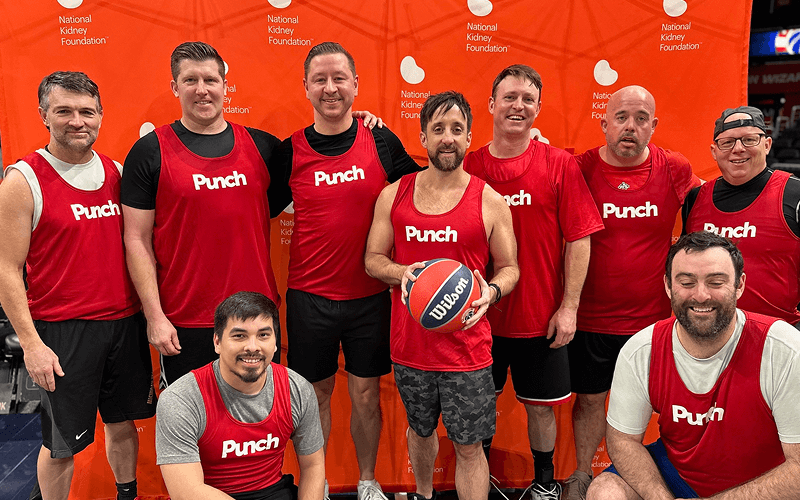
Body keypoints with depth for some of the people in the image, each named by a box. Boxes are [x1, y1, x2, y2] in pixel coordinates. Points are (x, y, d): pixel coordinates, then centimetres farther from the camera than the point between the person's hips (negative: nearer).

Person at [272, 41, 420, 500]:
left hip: (370, 295, 0)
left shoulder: (382, 142, -2)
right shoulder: (290, 151, -3)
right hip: (309, 297, 0)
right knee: (317, 394, 13)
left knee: (366, 393, 12)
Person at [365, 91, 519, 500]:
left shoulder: (490, 202, -5)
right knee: (420, 431, 24)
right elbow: (372, 259, 6)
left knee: (468, 448, 5)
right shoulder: (393, 195, 1)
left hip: (467, 348, -2)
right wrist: (401, 272, -16)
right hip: (409, 344, 3)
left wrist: (492, 292, -19)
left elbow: (509, 267, 3)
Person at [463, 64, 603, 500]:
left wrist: (568, 307, -8)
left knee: (542, 406, 13)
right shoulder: (468, 166, -1)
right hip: (481, 316, 1)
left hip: (542, 317, -1)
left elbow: (579, 239, -4)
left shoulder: (560, 165, -4)